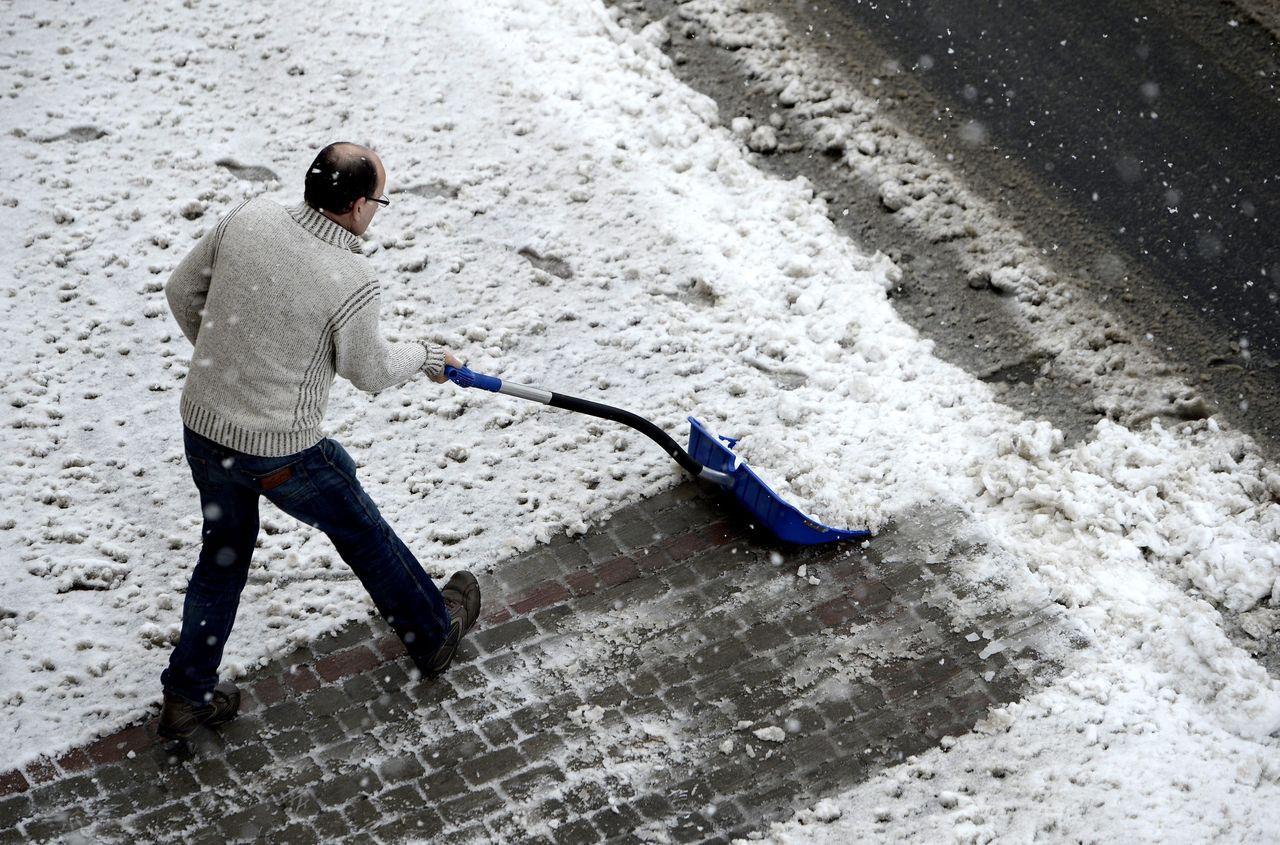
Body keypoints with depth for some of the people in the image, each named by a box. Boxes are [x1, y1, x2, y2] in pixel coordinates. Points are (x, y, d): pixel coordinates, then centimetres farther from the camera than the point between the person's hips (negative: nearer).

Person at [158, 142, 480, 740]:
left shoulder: (246, 220, -8)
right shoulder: (351, 283, -24)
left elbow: (182, 292, 6)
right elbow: (370, 372, -7)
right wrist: (425, 357, 14)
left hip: (201, 427, 5)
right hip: (279, 453, -5)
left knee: (223, 554, 25)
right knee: (361, 533, 20)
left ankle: (187, 697, 32)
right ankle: (433, 632, 42)